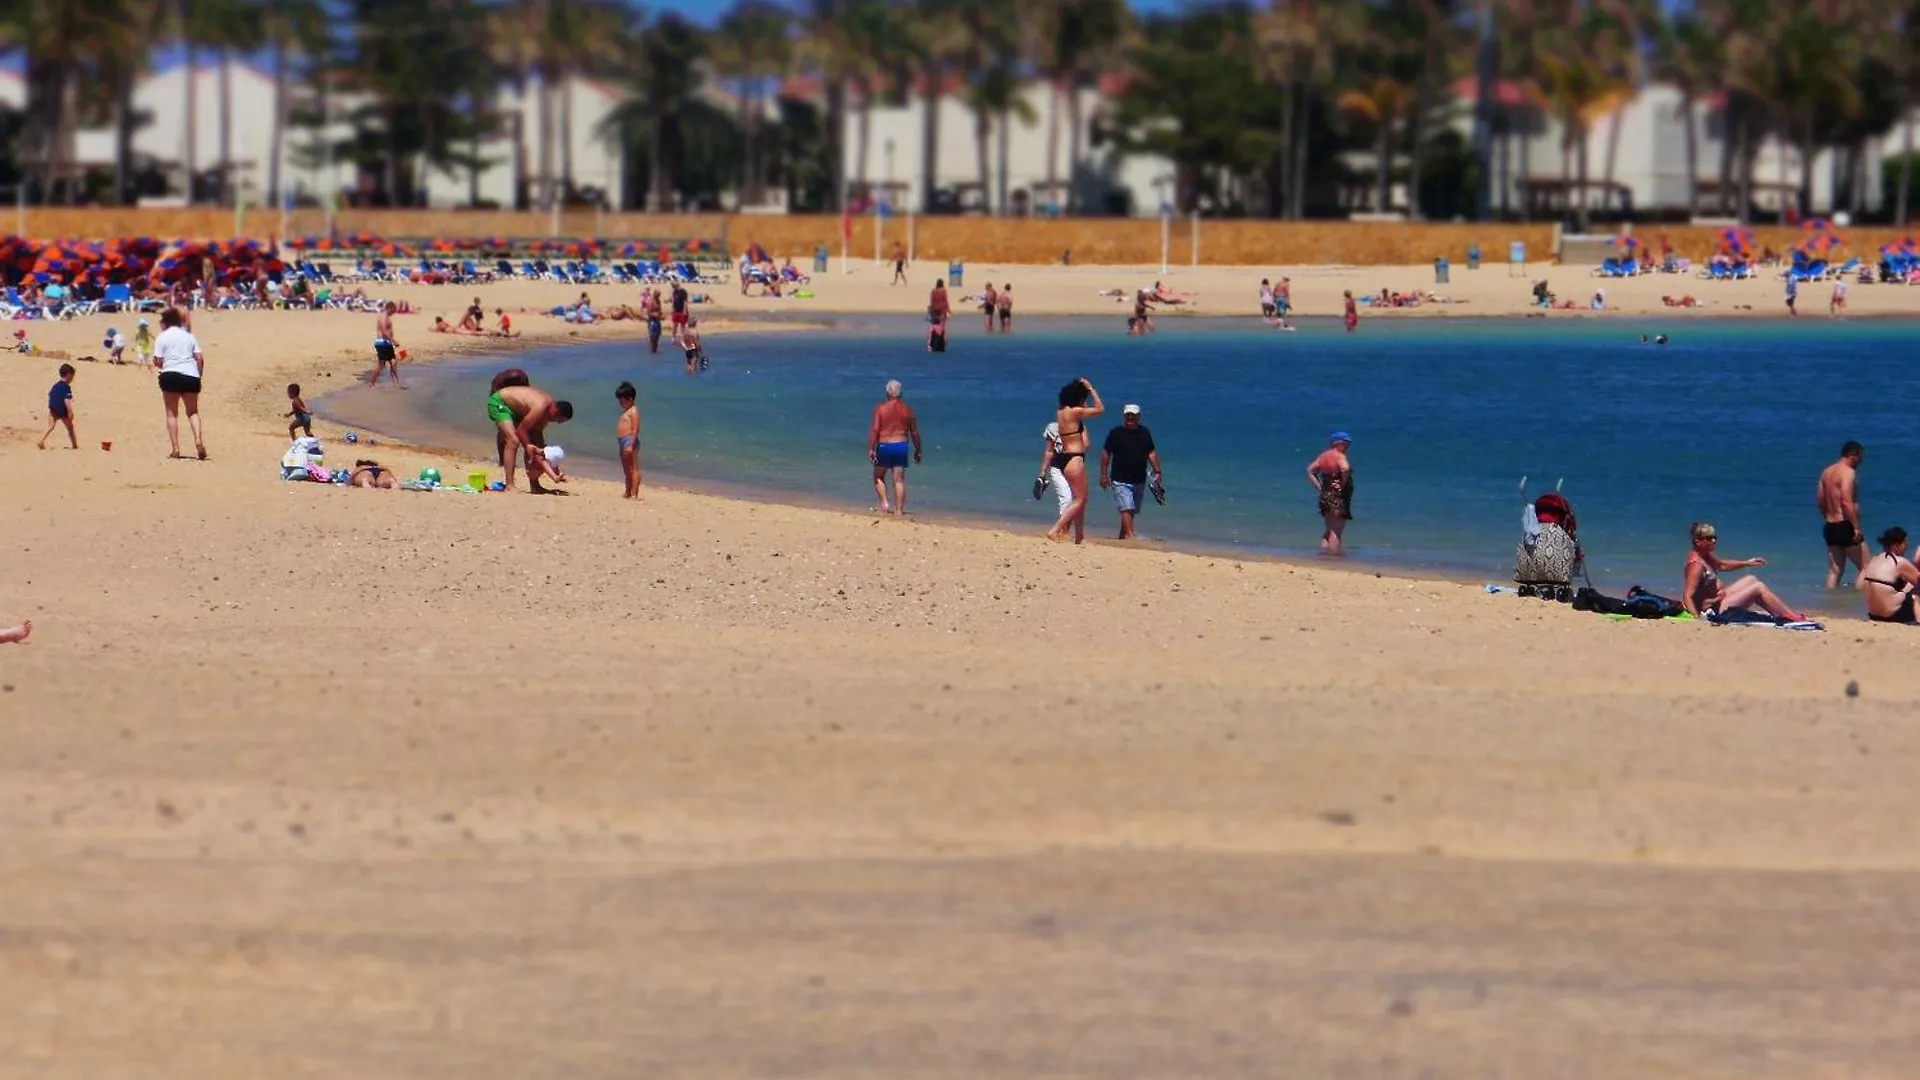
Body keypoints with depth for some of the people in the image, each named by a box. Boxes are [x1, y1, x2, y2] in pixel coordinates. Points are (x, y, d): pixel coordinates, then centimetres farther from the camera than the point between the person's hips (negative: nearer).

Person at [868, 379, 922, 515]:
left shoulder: (880, 408, -6)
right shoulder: (907, 409, 2)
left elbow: (874, 430, -12)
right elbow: (915, 432, 6)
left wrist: (871, 449, -9)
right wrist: (917, 451, 16)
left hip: (884, 446, -2)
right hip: (902, 446, 2)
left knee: (879, 477, 16)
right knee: (899, 480, 4)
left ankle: (884, 503, 3)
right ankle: (899, 510, 2)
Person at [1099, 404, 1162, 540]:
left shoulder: (1144, 432, 8)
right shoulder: (1116, 433, -4)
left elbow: (1151, 453, 12)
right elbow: (1106, 453, -1)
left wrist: (1157, 472, 4)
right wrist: (1103, 474, -5)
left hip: (1139, 481, 5)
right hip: (1121, 481, -5)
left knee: (1132, 511, 10)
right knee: (1127, 508, -19)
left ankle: (1122, 538, 19)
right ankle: (1129, 534, -26)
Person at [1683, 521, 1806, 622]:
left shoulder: (1706, 556, 3)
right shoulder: (1696, 565, -27)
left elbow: (1722, 565, 26)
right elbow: (1688, 596, -33)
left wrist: (1747, 563, 24)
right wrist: (1697, 617, -46)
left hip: (1718, 597, 11)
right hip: (1713, 610, -11)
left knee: (1751, 580, 21)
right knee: (1759, 588, -6)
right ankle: (1793, 618, 4)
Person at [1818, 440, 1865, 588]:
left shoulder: (1826, 472, 14)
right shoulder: (1848, 472, -13)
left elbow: (1820, 500, 18)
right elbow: (1847, 502, -22)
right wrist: (1856, 527, -21)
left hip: (1830, 526, 9)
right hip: (1845, 526, -9)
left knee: (1834, 571, 10)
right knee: (1864, 568, 0)